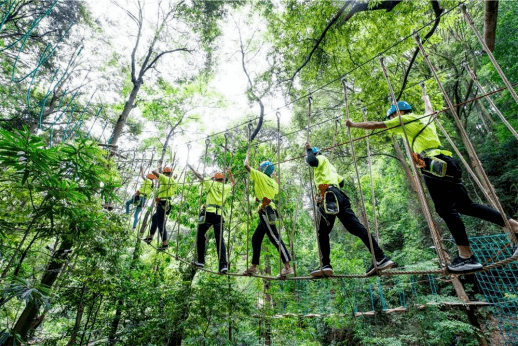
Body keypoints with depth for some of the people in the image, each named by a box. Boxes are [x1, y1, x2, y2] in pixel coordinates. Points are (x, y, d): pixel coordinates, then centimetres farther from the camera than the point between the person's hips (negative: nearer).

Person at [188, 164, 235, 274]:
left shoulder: (211, 184, 7)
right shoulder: (225, 187, 15)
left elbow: (199, 176, 14)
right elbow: (233, 183, 36)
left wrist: (191, 167, 27)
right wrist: (230, 173, 41)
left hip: (208, 213, -3)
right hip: (219, 215, 3)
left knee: (200, 236, 14)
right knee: (220, 239, -2)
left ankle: (200, 261, 16)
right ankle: (223, 265, -11)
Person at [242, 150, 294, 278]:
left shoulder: (260, 176, -1)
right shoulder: (273, 181, 19)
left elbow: (246, 165, 4)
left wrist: (247, 156, 22)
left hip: (265, 210, -9)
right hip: (268, 212, 9)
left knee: (275, 238, -12)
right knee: (256, 238, 13)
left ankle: (288, 267, -13)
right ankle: (253, 267, 19)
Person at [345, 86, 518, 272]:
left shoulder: (404, 120, 5)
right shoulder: (425, 118, 27)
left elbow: (374, 125, 6)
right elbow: (429, 109, 52)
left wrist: (353, 124, 19)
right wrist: (425, 96, 71)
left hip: (434, 165, -9)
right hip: (448, 164, 9)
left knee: (446, 209, -10)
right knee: (465, 205, 14)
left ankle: (466, 256, -10)